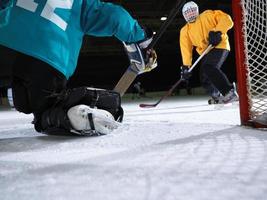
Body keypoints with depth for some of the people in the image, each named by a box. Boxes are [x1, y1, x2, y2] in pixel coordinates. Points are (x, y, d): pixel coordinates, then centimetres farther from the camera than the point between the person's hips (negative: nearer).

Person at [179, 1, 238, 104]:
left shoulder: (207, 15, 2)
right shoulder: (185, 31, 13)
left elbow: (227, 20, -4)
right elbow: (186, 49, 3)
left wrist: (217, 31, -20)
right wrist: (186, 66, -7)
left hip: (219, 46, -6)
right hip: (206, 53, 7)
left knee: (209, 68, -29)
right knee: (205, 79, 2)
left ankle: (230, 91, -29)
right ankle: (217, 97, 25)